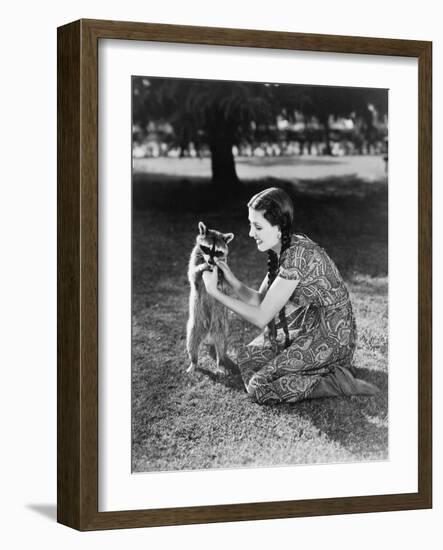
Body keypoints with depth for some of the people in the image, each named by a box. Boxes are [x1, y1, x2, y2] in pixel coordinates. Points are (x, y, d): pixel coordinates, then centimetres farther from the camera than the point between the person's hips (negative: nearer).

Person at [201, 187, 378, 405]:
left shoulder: (297, 256, -25)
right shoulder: (281, 250, 4)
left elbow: (261, 318, -21)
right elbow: (260, 300, 7)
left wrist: (215, 292, -18)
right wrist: (232, 281, -10)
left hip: (330, 339, -10)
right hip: (309, 330, 10)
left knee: (259, 387, -14)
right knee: (247, 357, 8)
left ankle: (338, 382, -7)